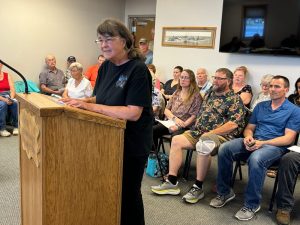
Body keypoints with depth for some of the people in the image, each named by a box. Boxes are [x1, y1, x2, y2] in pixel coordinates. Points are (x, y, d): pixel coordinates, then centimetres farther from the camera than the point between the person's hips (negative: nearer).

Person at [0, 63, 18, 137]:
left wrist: (11, 98, -18)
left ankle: (16, 127, -23)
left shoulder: (7, 75, 11)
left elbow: (12, 90, 2)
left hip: (8, 96, 2)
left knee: (15, 102, -30)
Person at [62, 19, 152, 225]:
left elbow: (133, 113, -27)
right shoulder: (106, 66, 3)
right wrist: (82, 101, -10)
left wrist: (90, 106, -27)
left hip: (131, 144, -7)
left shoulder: (138, 70, -20)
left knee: (127, 193, 10)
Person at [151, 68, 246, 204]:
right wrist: (197, 129, 6)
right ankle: (172, 182, -9)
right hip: (200, 132, 8)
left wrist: (210, 133, -18)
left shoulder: (234, 100, -4)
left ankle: (198, 188, -22)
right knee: (177, 140, -10)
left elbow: (233, 124, -15)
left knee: (203, 145, -37)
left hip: (222, 136, -8)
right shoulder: (210, 94, 19)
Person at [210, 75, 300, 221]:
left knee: (255, 159, -39)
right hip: (253, 142, 5)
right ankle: (224, 192, -7)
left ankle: (252, 204, -19)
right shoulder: (260, 106, 19)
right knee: (224, 149, -22)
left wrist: (262, 143, -18)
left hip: (275, 146, -5)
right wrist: (248, 137, -7)